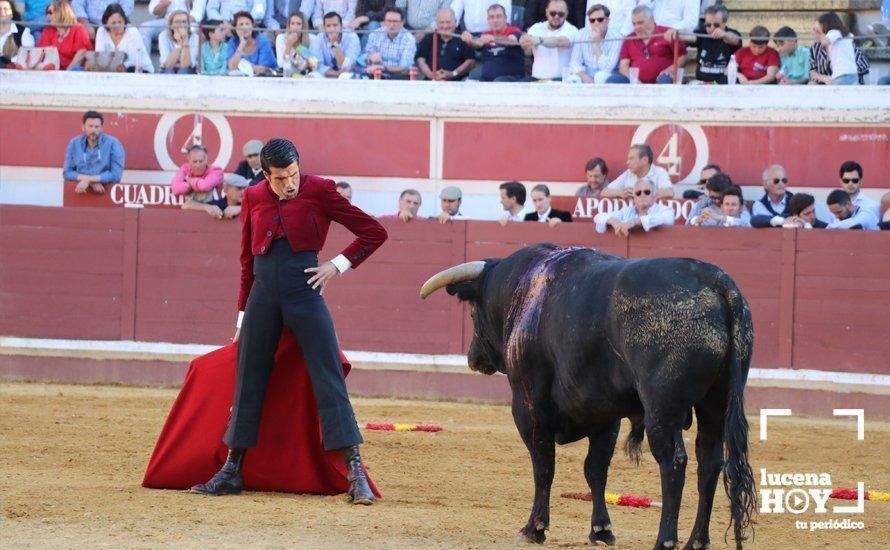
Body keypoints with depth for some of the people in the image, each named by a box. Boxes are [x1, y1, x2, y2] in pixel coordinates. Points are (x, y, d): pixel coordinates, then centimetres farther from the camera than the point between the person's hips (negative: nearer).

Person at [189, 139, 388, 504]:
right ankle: (232, 471, 18)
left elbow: (374, 233, 2)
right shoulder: (254, 198, 8)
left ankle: (356, 474, -12)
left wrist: (338, 265, -6)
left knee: (329, 383, -10)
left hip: (304, 293, -4)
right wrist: (243, 316, 18)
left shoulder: (319, 191, -2)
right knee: (248, 384, 8)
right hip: (262, 295, 4)